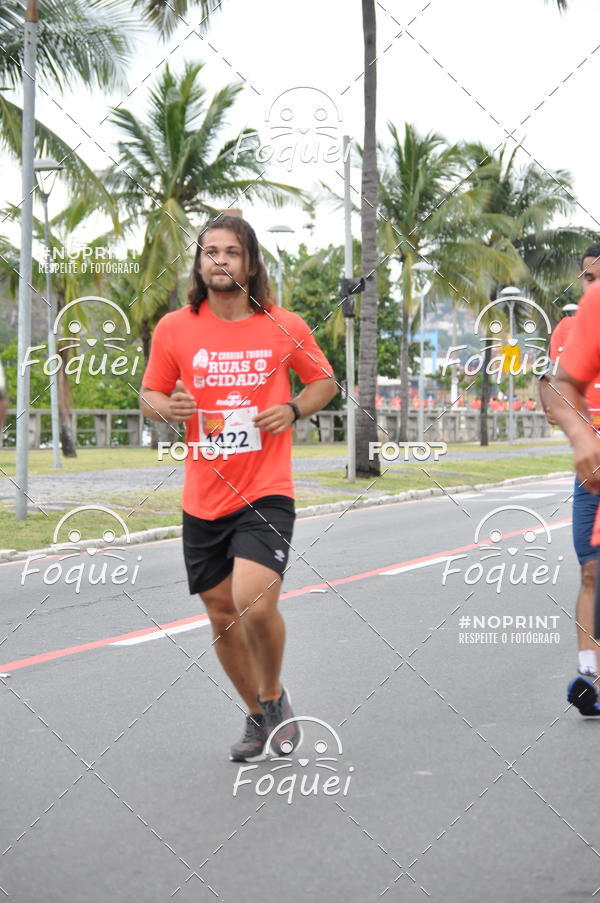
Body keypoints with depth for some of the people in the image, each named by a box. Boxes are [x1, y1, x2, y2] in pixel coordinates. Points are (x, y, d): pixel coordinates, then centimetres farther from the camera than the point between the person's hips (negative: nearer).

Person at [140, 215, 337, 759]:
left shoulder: (285, 327, -2)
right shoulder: (174, 328, 1)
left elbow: (324, 381, 13)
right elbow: (149, 395, 11)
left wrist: (293, 410, -7)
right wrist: (167, 408, -12)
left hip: (266, 493, -3)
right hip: (203, 501, 3)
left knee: (255, 601, -21)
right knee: (222, 616, 10)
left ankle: (274, 698, 8)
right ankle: (258, 716, 33)